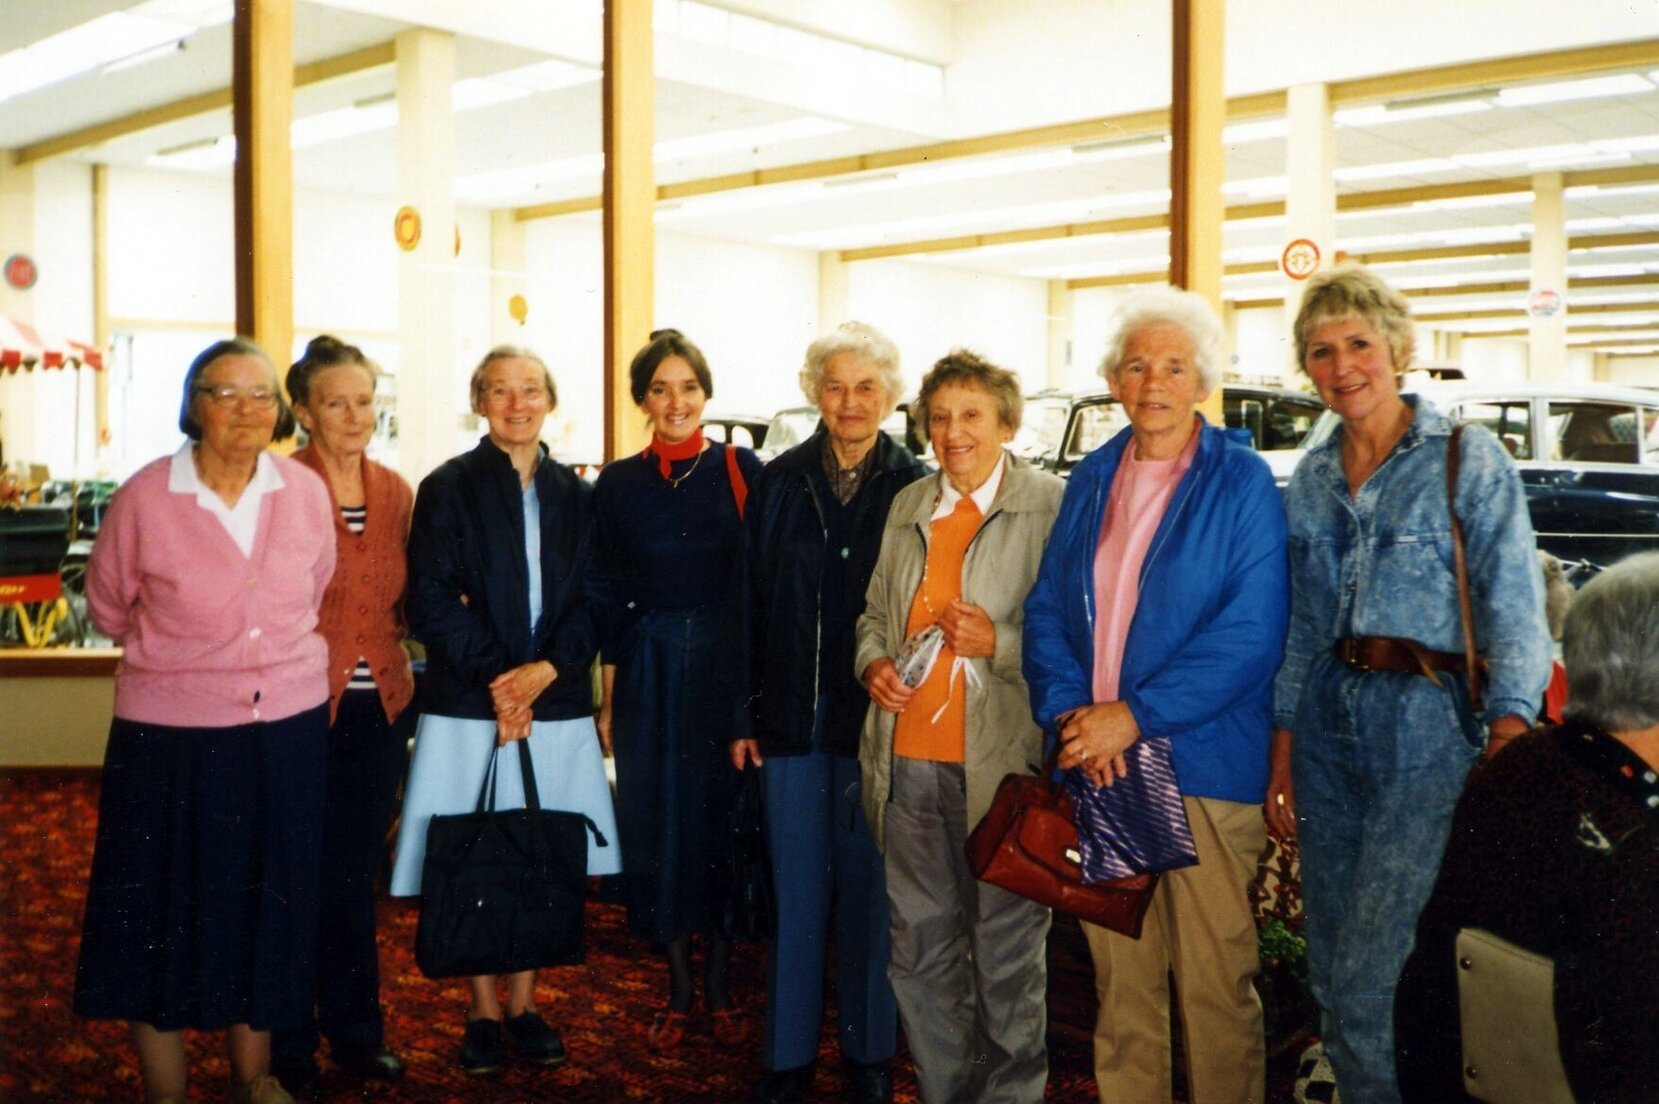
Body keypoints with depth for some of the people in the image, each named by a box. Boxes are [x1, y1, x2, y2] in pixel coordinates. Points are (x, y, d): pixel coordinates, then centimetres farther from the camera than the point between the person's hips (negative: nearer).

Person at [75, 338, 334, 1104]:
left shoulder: (306, 492, -2)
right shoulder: (145, 497, -11)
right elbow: (108, 606, 4)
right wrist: (184, 651, 8)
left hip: (288, 730, 3)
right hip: (172, 736, -3)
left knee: (268, 904, 14)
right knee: (165, 910, 8)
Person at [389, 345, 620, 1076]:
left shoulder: (573, 494, 10)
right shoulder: (447, 489, 1)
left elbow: (591, 602, 5)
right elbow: (432, 603, -5)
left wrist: (544, 670, -10)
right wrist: (494, 677, -13)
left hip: (556, 704, 3)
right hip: (467, 705, -2)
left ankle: (523, 1002, 21)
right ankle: (483, 1012, 17)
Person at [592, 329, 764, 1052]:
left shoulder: (741, 469, -2)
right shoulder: (618, 483, 4)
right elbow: (609, 598, 7)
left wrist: (758, 688, -7)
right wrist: (609, 698, 5)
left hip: (726, 666, -2)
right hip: (649, 672, 2)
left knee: (722, 817, 4)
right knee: (658, 823, 6)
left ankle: (720, 987, 19)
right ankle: (679, 988, 21)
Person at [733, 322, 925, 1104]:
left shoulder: (914, 487, -1)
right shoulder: (781, 481, 4)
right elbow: (752, 600, 3)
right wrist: (742, 713, 0)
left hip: (878, 717, -1)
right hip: (792, 716, 1)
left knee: (868, 890, 9)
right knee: (796, 889, 9)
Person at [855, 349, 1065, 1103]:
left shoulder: (1053, 507, -6)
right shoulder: (908, 508, 14)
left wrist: (998, 644, -19)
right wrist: (873, 662, 3)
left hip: (1001, 765, -6)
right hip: (908, 764, 6)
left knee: (1006, 951, 6)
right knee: (919, 948, 14)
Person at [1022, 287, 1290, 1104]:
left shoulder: (1241, 484, -4)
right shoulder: (1090, 480, 11)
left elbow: (1252, 633, -13)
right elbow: (1047, 608, 9)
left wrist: (1136, 715, -17)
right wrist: (1068, 710, -8)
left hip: (1202, 763, -4)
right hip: (1095, 764, 4)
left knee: (1214, 980, 3)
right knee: (1119, 976, 13)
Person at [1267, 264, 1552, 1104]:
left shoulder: (1467, 459, -4)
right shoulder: (1312, 478, 12)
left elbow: (1514, 610, -10)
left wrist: (1509, 735, -23)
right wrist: (1283, 754, 11)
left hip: (1428, 718, -5)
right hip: (1329, 716, 6)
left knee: (1371, 978, -8)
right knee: (1329, 970, 12)